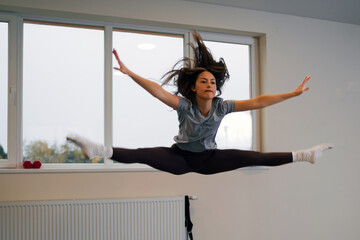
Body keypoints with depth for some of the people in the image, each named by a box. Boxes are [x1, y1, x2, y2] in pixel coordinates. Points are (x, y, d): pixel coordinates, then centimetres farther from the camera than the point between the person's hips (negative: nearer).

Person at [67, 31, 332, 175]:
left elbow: (256, 102, -14)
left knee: (249, 157, -12)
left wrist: (292, 94, -17)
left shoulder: (222, 106, -12)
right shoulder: (184, 105, -19)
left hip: (209, 158, 3)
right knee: (145, 154, -27)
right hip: (180, 157, -2)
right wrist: (130, 73, -46)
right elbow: (159, 92, -33)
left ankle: (302, 155, -11)